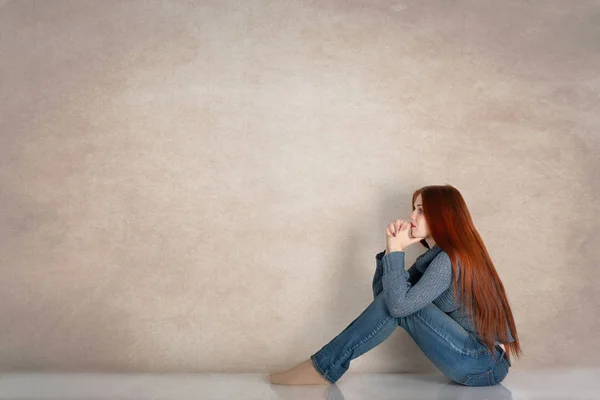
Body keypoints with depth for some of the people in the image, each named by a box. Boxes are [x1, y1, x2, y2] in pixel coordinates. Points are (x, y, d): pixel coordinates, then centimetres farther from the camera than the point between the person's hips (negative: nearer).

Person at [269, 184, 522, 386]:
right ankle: (323, 365, -2)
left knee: (399, 302, -19)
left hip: (486, 365, -9)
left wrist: (397, 250, -17)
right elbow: (382, 294, 6)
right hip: (478, 359, 9)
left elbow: (399, 304, -26)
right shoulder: (435, 256, 11)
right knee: (393, 297, -1)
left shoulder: (451, 257, -18)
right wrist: (392, 249, -5)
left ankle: (323, 368, -13)